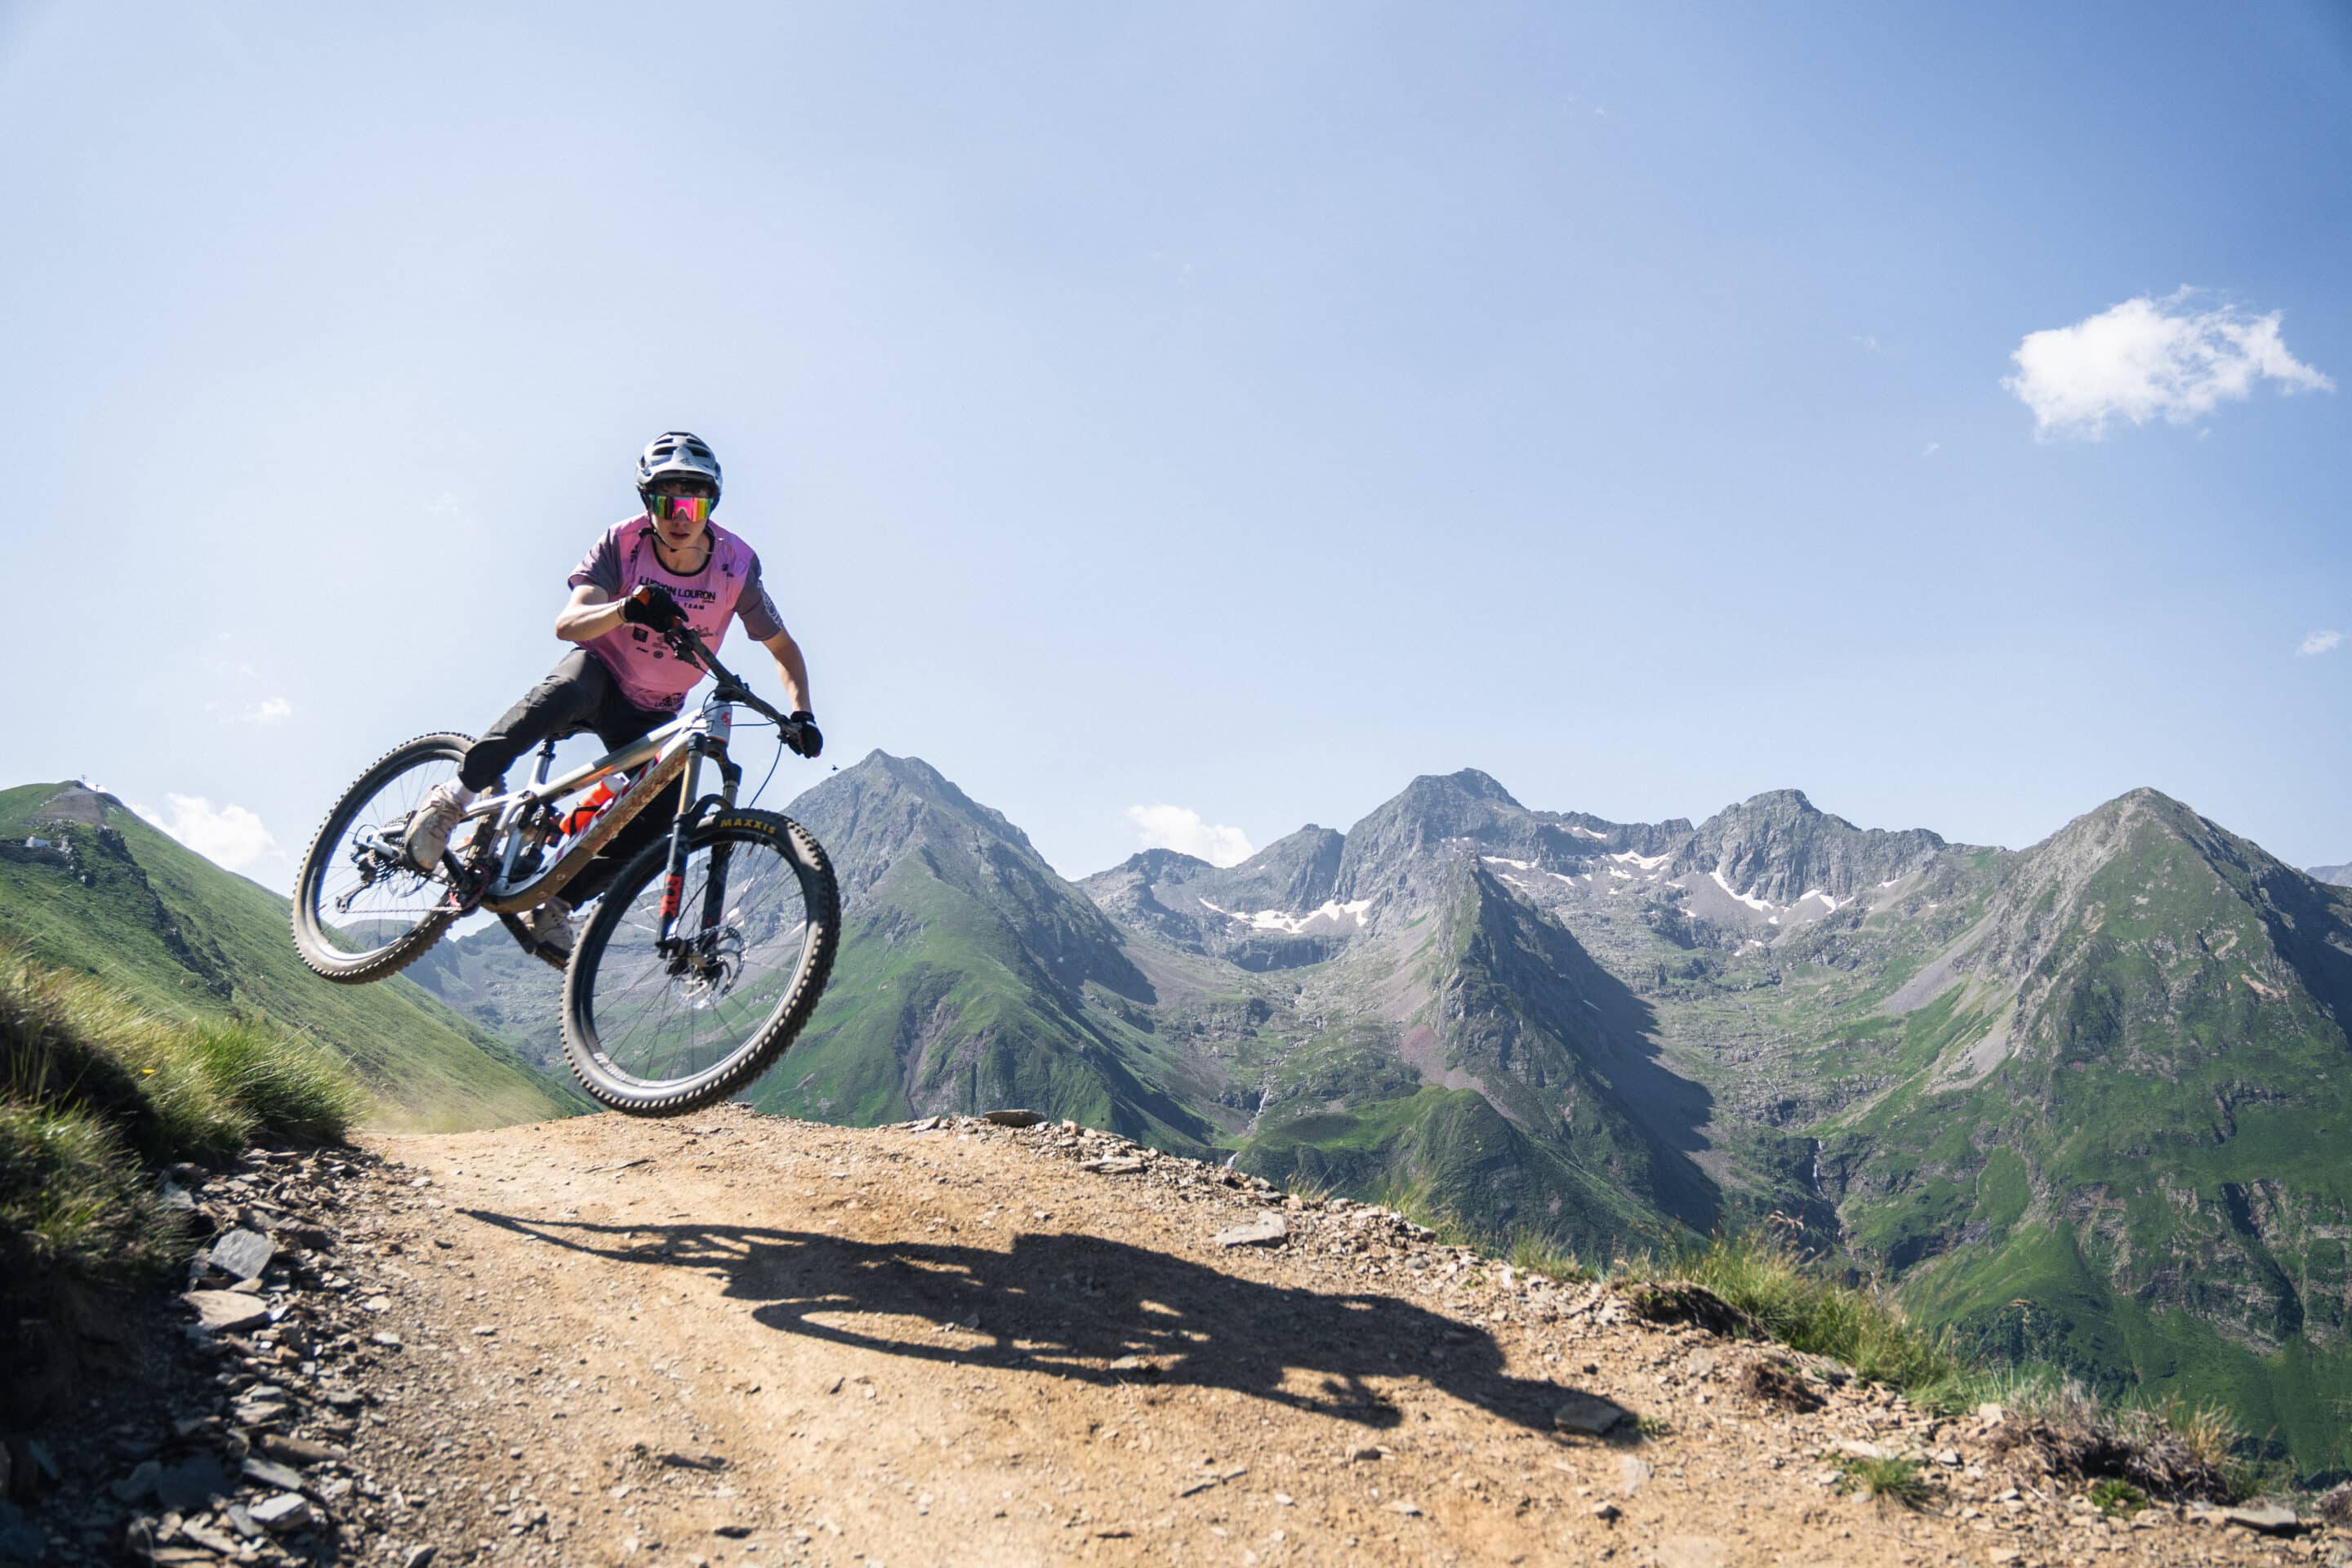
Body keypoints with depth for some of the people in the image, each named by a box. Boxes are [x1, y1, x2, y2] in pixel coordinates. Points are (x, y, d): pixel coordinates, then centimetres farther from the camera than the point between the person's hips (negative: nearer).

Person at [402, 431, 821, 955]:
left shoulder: (736, 564, -14)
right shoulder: (622, 543, -18)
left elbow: (782, 646, -5)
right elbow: (567, 624, -29)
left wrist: (801, 715, -22)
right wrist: (626, 608, -51)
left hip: (653, 715, 3)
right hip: (601, 676, -2)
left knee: (659, 812, -21)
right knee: (567, 690, -39)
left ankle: (555, 905, -4)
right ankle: (453, 798, -25)